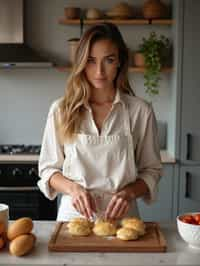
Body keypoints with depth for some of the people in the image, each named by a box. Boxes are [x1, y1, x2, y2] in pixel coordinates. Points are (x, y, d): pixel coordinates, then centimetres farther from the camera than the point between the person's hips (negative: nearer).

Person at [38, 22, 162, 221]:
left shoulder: (140, 111, -2)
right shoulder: (61, 110, 0)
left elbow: (151, 170, 6)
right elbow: (48, 168, 6)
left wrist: (129, 192, -13)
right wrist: (73, 188, -12)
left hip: (121, 217, 0)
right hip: (74, 213, 0)